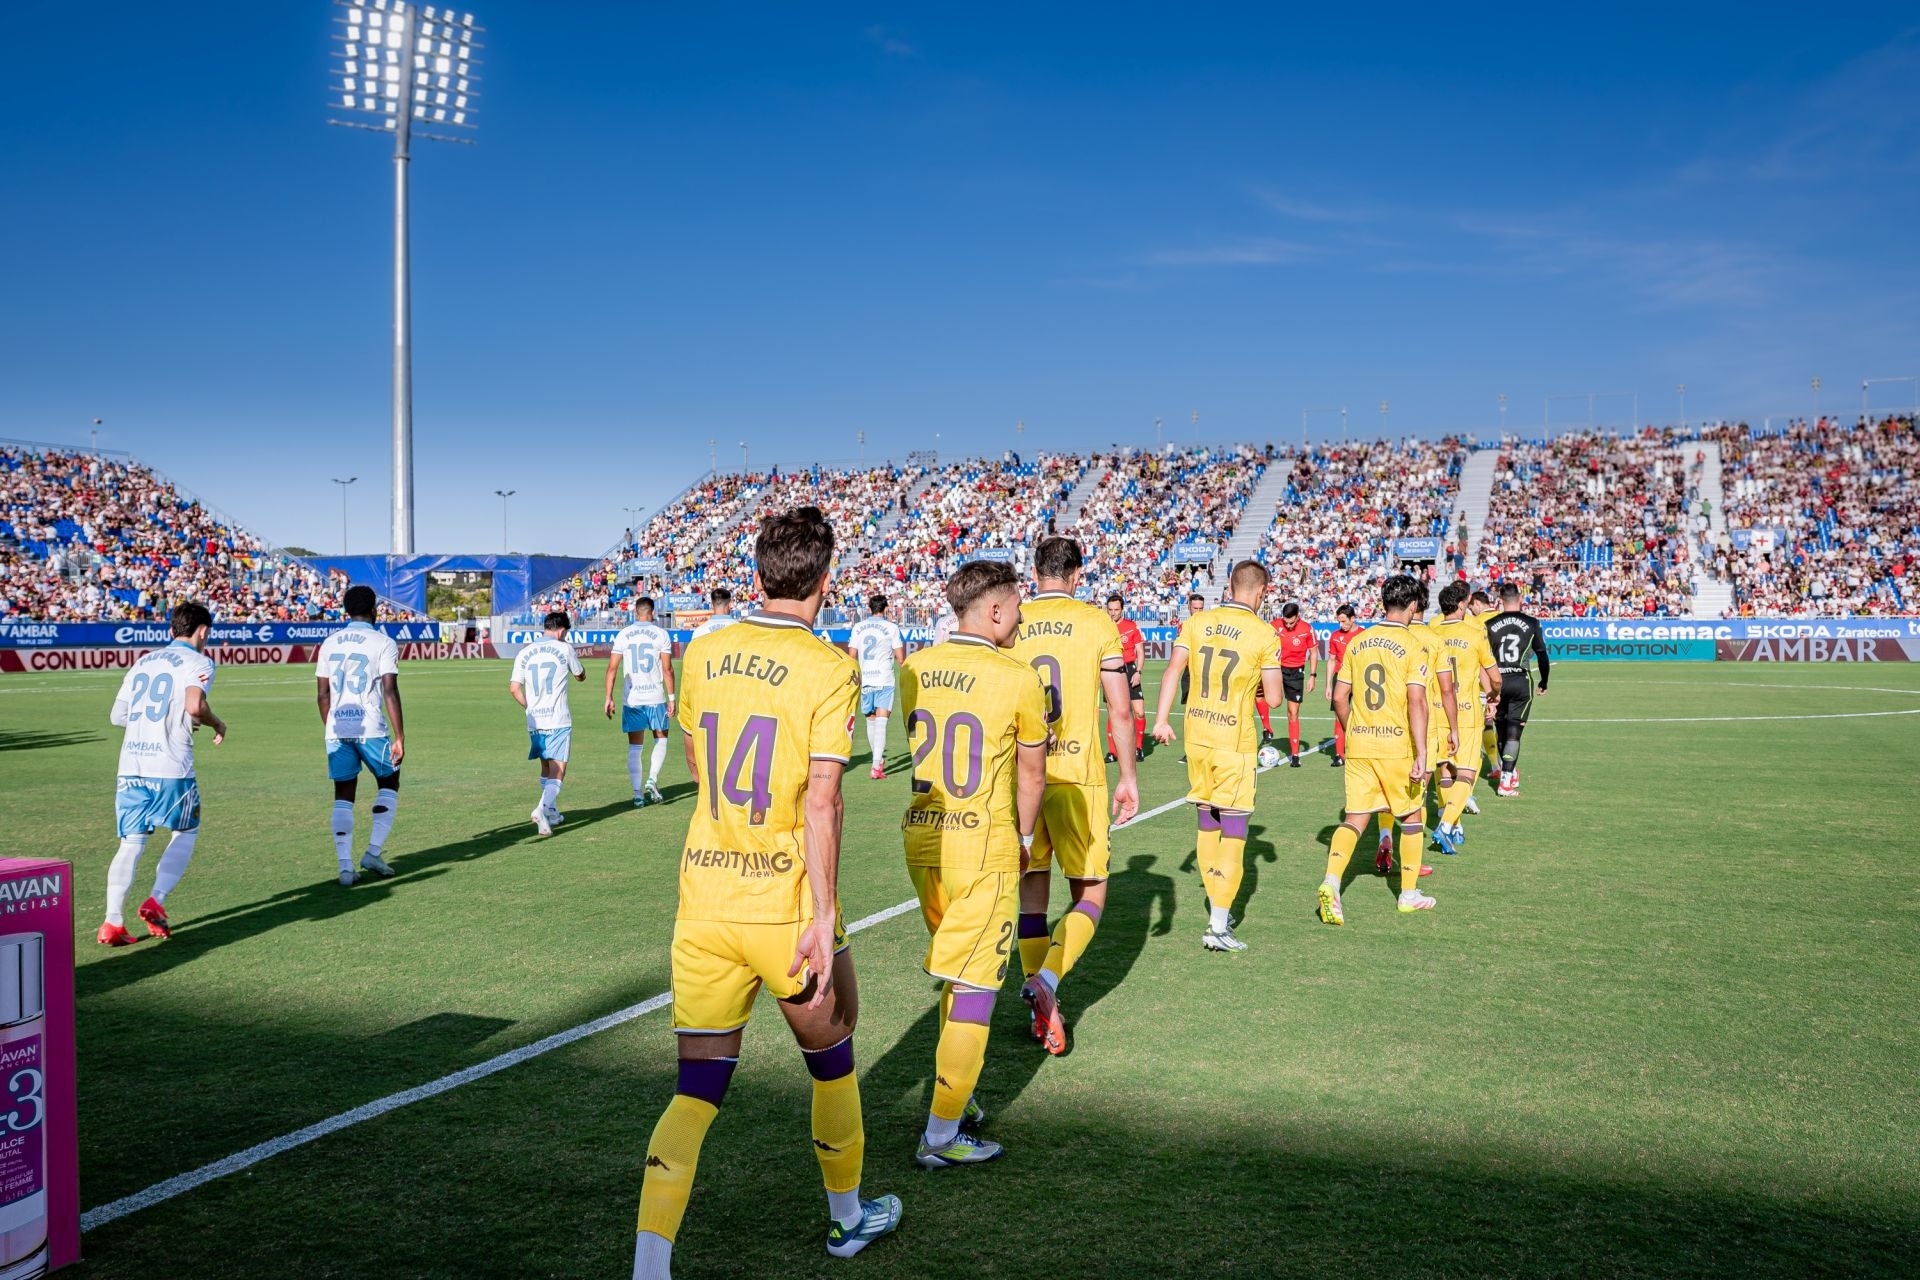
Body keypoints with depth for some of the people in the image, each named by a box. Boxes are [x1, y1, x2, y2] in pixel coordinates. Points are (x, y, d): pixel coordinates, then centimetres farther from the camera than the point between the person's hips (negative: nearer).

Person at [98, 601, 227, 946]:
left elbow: (117, 716, 18)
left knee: (131, 842, 8)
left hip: (130, 766, 5)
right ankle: (156, 902, 2)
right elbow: (195, 705, -20)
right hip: (171, 766, -5)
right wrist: (217, 724, -2)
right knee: (186, 832, 15)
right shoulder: (198, 662, -1)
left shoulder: (143, 662, 18)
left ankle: (112, 923, -1)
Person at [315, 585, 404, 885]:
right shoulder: (383, 643, -4)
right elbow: (390, 692, -10)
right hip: (370, 728, -4)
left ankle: (345, 866, 3)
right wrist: (400, 737, -8)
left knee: (343, 796, 9)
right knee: (388, 784, 16)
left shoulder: (329, 643, 10)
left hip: (337, 729, 4)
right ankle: (374, 852, 7)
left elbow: (323, 694, 12)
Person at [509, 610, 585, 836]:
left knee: (546, 769, 20)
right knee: (557, 772, -4)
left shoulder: (525, 652, 5)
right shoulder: (565, 649, -3)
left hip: (534, 722, 4)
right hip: (558, 721, -4)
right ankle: (542, 809, -24)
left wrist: (530, 706, 13)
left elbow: (514, 687, 0)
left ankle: (552, 813, 28)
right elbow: (581, 676, 13)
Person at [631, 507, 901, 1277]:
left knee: (696, 1091, 8)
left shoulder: (700, 654, 5)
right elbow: (820, 801, -17)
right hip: (785, 905, -4)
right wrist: (823, 918, -16)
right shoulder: (828, 668, -11)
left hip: (702, 901, 4)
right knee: (831, 1062, 20)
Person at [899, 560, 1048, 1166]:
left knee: (952, 973, 23)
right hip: (984, 845, -6)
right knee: (974, 985, 4)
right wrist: (1023, 839, 16)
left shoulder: (914, 669, 3)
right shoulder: (1018, 678, -13)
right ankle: (941, 1135, 9)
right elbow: (1031, 776, -2)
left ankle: (958, 1097, 33)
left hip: (920, 837, 6)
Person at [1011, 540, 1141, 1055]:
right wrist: (1129, 777, 6)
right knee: (1090, 894, 9)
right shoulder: (1098, 622, -1)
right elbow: (1121, 710, -3)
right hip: (1077, 776, -2)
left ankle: (1041, 1010, 14)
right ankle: (1046, 981, -13)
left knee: (1031, 892, 13)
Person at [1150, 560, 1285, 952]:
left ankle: (1217, 908, 26)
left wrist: (1161, 720, -3)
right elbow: (1274, 698, -5)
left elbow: (1172, 672, -4)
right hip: (1235, 741, -5)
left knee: (1207, 823, 16)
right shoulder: (1264, 634, -8)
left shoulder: (1196, 622, 3)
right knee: (1233, 829, 0)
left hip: (1196, 735, 5)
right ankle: (1219, 927, -3)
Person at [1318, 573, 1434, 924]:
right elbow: (1416, 702, -16)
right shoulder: (1413, 647, -8)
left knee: (1355, 817, 5)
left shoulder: (1357, 643, 6)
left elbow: (1339, 697, 8)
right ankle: (1409, 894, 22)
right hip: (1397, 746, -4)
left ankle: (1331, 881, -16)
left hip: (1358, 746, 4)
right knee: (1410, 816, 15)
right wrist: (1421, 753, -16)